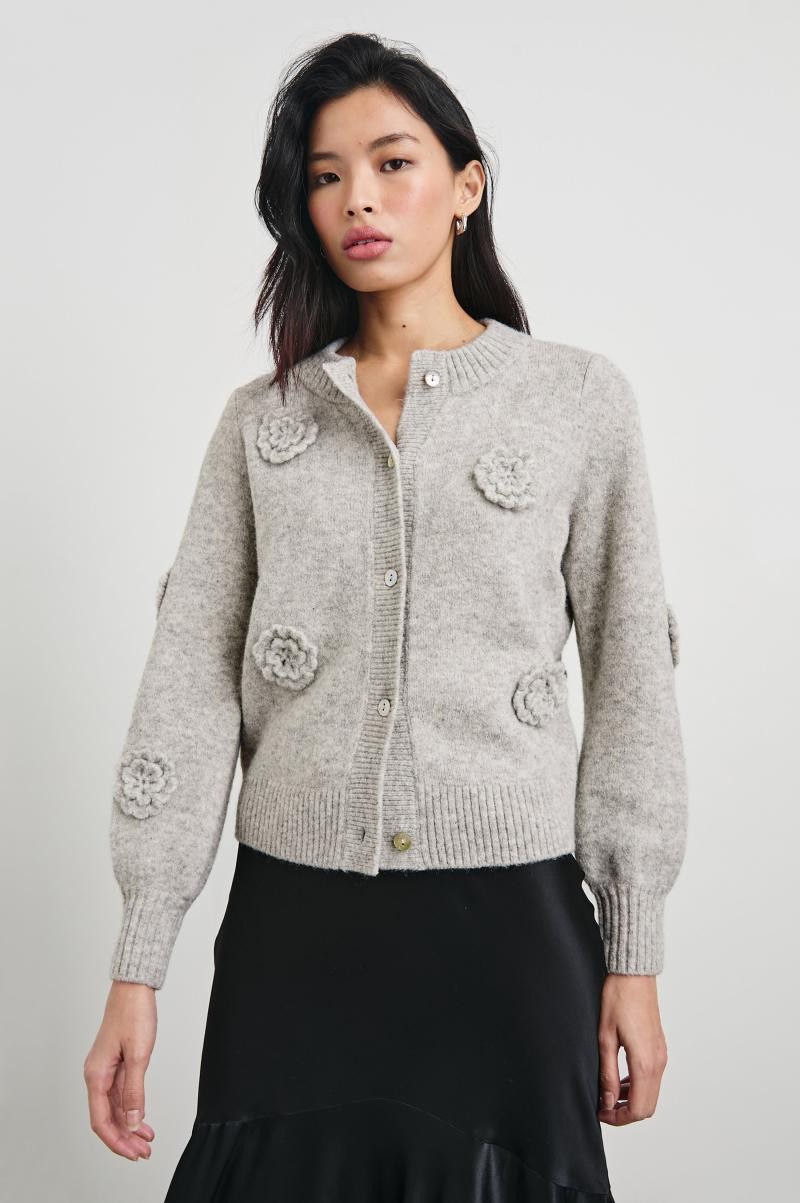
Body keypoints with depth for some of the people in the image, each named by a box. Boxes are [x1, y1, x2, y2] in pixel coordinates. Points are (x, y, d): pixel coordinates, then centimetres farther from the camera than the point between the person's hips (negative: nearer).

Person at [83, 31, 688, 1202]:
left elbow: (631, 675, 1)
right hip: (292, 927, 2)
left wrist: (636, 957, 0)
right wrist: (137, 971, -2)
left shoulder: (580, 396, 2)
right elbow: (191, 679, 2)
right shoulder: (262, 419, 7)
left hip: (510, 924, -1)